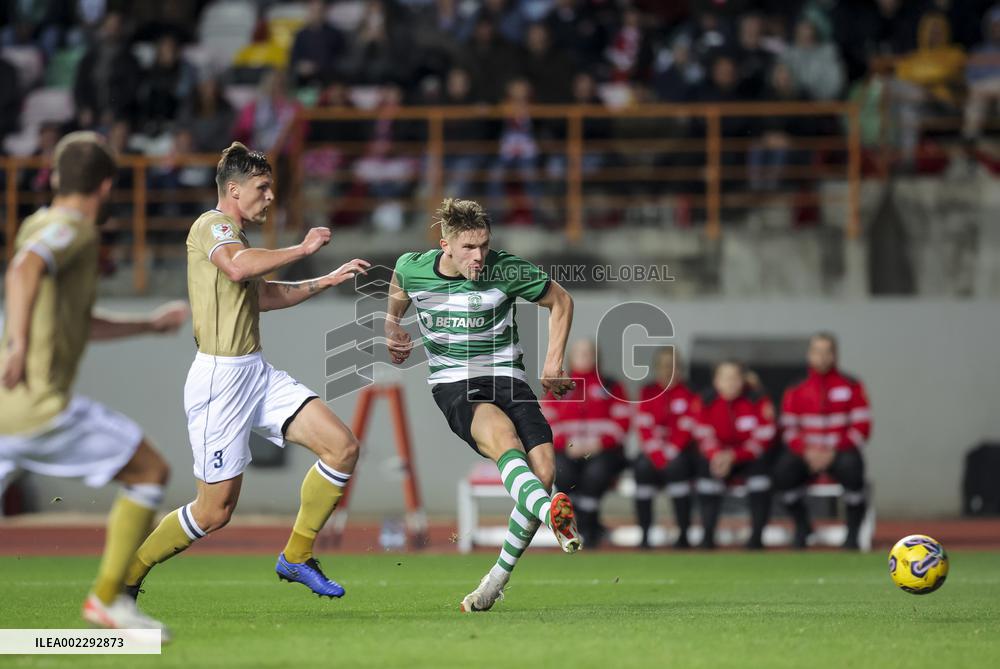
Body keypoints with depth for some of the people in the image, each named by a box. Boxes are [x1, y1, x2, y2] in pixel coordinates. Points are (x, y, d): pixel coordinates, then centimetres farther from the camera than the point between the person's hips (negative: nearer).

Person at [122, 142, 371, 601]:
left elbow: (265, 294, 37)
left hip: (258, 373, 9)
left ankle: (296, 557, 6)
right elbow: (238, 268, -33)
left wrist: (327, 280, 31)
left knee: (343, 447, -5)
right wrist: (304, 249, -22)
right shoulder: (212, 224, -10)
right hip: (220, 377, -9)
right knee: (214, 512, -4)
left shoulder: (232, 233, 20)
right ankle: (127, 575, 15)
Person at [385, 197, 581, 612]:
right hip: (453, 386, -2)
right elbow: (395, 302, 25)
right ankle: (553, 514, -64)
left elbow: (560, 301, 9)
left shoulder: (507, 270, -7)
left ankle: (497, 580, -2)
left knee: (543, 469, -18)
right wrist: (393, 335, 12)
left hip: (507, 378, 2)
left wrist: (554, 363, 4)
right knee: (503, 437, -35)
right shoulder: (411, 268, -2)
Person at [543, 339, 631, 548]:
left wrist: (600, 442, -12)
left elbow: (622, 421, 4)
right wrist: (568, 444, -11)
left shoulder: (611, 387, 13)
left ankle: (586, 527, -24)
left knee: (596, 472, -36)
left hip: (603, 450, -1)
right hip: (567, 451, 1)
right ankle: (593, 528, -23)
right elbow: (547, 423, 7)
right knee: (562, 473, -34)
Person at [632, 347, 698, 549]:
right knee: (643, 467, -30)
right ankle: (645, 534, -27)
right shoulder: (648, 392, 6)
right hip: (654, 448, 2)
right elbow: (644, 426, -2)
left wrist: (669, 451, -20)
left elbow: (686, 430, -8)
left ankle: (683, 534, -30)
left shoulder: (687, 394, 0)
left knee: (676, 465, -34)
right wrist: (656, 452, -17)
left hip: (680, 449, -2)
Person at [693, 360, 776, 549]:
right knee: (706, 465, -30)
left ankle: (757, 534, -25)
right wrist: (717, 456, -30)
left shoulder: (758, 401, -12)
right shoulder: (705, 403, -6)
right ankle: (708, 534, -23)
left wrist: (733, 456, -28)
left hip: (749, 457, -1)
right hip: (721, 456, 1)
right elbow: (705, 437, -7)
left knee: (760, 464, -33)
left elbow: (763, 440, -15)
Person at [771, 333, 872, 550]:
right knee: (782, 470, -29)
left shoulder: (851, 386, 1)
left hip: (841, 452, -2)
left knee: (851, 467, -37)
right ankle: (802, 527, -3)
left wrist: (833, 452, -16)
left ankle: (853, 532, -16)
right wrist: (807, 452, -16)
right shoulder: (796, 391, 7)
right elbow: (789, 430, 4)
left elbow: (861, 428, -4)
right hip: (806, 454, 2)